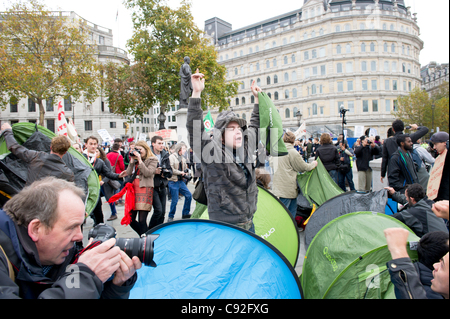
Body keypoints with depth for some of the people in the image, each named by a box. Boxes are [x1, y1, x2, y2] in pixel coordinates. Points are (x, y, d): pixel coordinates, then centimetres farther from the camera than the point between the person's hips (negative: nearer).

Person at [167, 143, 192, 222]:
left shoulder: (183, 158, 16)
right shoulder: (172, 157, -7)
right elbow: (171, 169, -16)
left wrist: (185, 173, 3)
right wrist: (180, 172, -13)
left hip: (181, 181, 7)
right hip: (173, 181, -7)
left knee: (189, 195, 1)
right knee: (175, 200, -3)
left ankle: (185, 214, 16)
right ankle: (170, 217, 16)